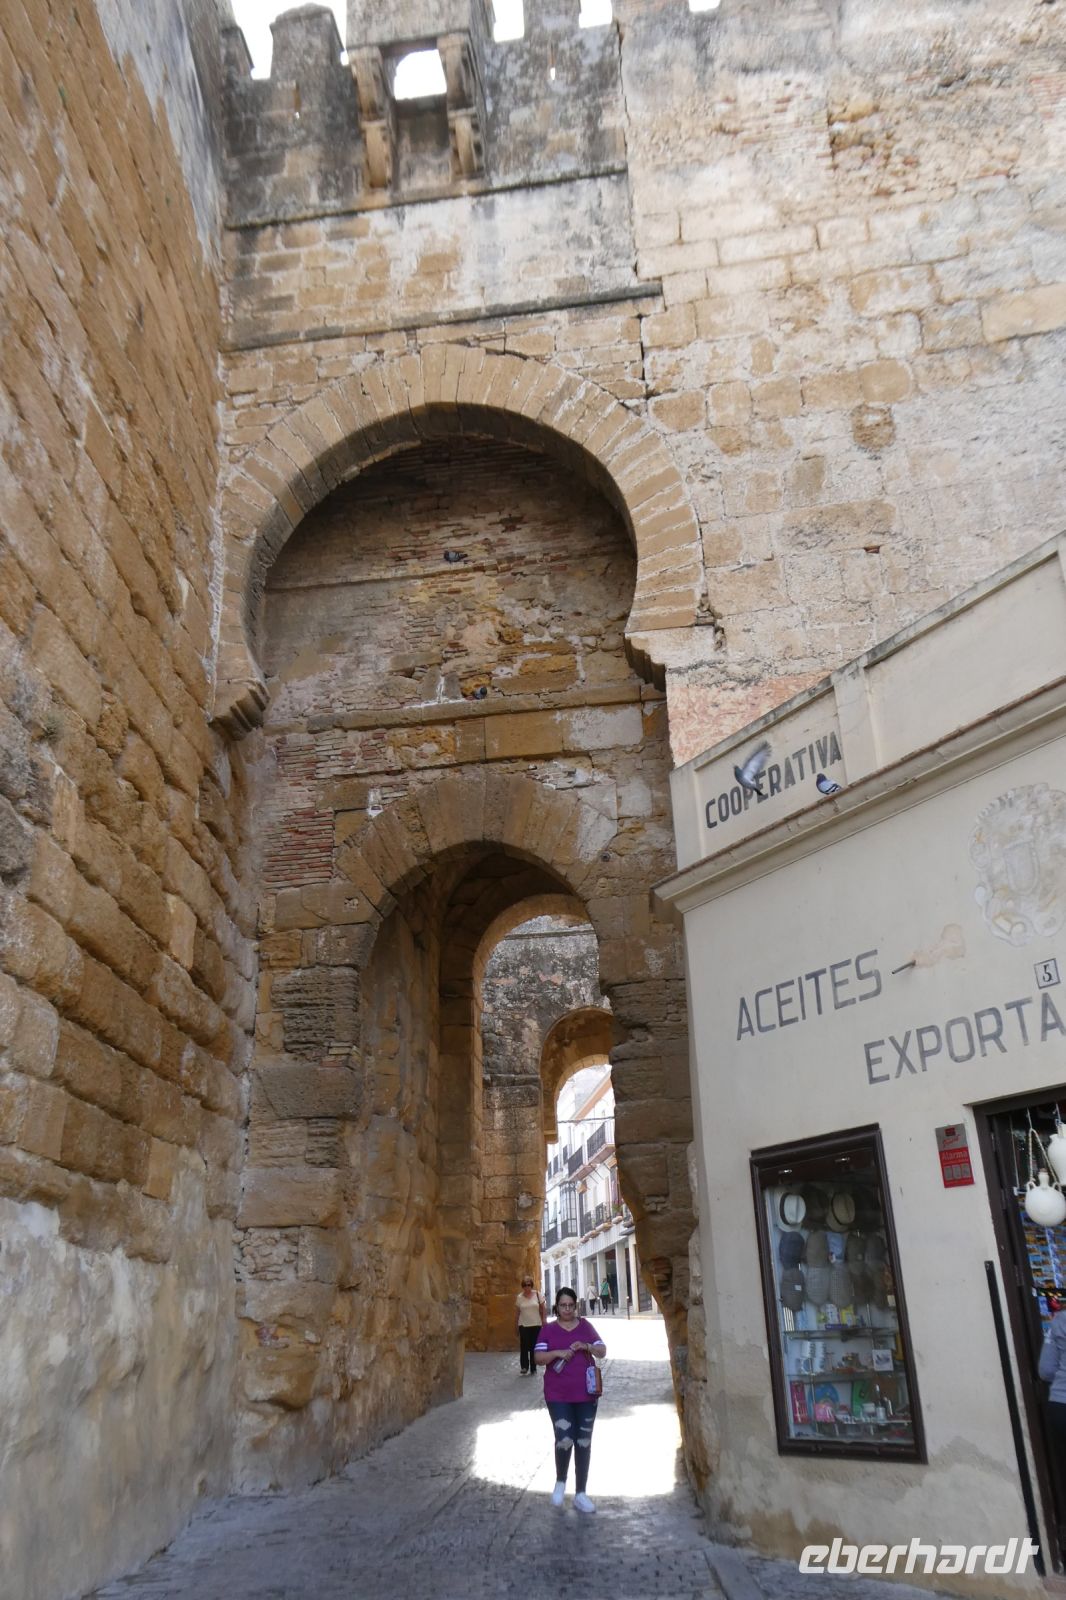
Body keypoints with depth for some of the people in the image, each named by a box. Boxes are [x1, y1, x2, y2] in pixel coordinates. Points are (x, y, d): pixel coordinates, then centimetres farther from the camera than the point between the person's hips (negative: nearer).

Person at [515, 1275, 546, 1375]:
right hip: (523, 1325, 0)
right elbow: (517, 1313, 6)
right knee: (524, 1346, -9)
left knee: (534, 1347, 3)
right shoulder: (519, 1297, 1)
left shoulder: (538, 1295, -1)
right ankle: (524, 1366, 8)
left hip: (536, 1325, 0)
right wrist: (516, 1326, 7)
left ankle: (533, 1369, 13)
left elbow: (542, 1310, 2)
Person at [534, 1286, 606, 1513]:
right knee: (564, 1439, -13)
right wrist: (557, 1352, -24)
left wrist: (587, 1347, -14)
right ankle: (560, 1481, 15)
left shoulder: (585, 1326, 5)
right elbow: (538, 1358, -7)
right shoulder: (548, 1329, -1)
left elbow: (603, 1350, 5)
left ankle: (580, 1494, 17)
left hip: (586, 1394, 3)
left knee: (583, 1443, 6)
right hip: (558, 1396, -3)